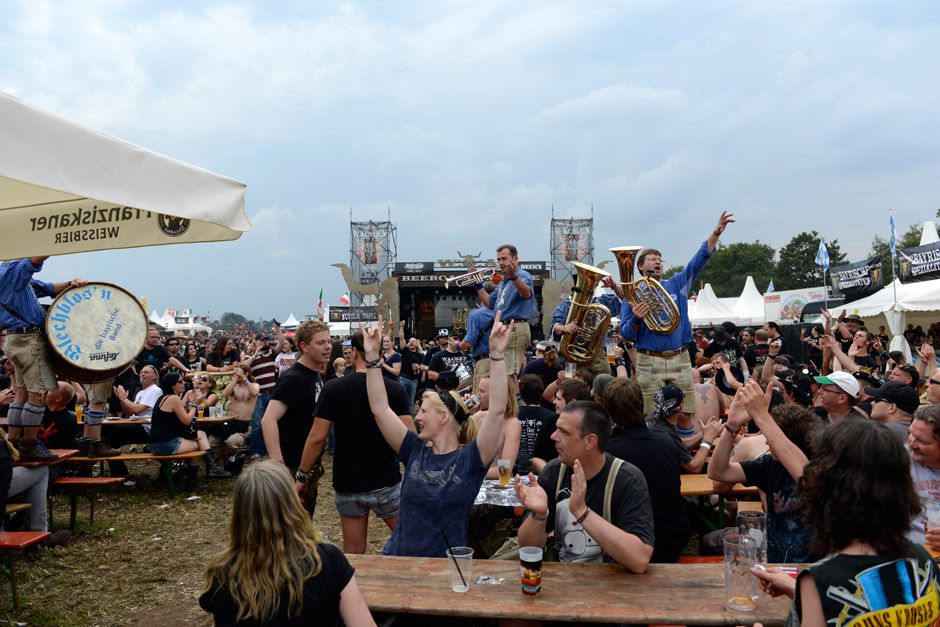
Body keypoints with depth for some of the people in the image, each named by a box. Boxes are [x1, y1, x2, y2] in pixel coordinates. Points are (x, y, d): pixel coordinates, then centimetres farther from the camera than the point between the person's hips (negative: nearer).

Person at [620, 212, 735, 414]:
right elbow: (626, 335, 0)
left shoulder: (676, 285, 15)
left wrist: (716, 233, -4)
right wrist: (636, 319, -20)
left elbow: (700, 258, 8)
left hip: (680, 360, 3)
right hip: (650, 363, -3)